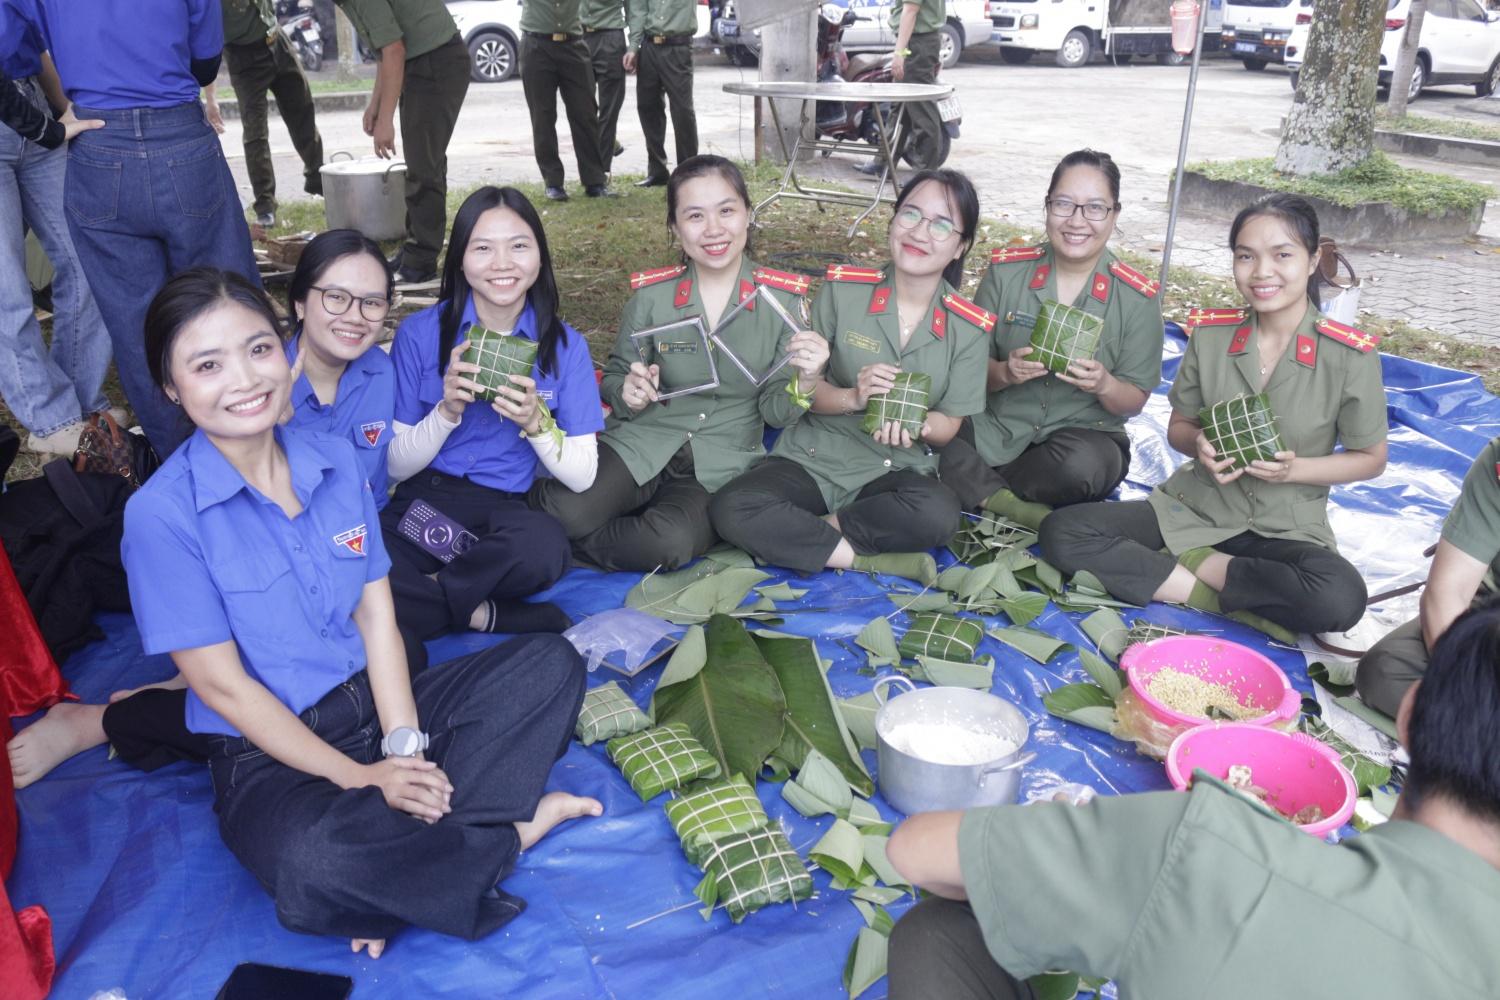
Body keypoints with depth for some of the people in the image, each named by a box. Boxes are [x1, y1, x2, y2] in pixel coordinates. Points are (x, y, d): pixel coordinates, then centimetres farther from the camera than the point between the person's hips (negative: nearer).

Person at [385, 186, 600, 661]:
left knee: (546, 544, -37)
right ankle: (486, 614, -14)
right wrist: (447, 411, -16)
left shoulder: (565, 345, 2)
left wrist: (535, 421, -18)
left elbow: (582, 476, 0)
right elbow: (396, 466, 1)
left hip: (505, 515, 1)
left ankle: (426, 594, -11)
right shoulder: (420, 333, 0)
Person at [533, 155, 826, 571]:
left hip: (722, 464, 0)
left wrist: (805, 379, -21)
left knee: (673, 541, -32)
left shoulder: (784, 298, -3)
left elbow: (775, 412, 0)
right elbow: (615, 379, 10)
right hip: (641, 444, 1)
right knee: (567, 512, -29)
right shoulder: (650, 295, -2)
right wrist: (628, 394, -14)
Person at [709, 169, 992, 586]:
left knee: (938, 515, -35)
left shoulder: (969, 328, -1)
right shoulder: (843, 290, -4)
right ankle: (878, 560, -21)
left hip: (897, 470, 1)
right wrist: (853, 398, -21)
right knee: (733, 509, -29)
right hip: (813, 457, 0)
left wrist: (915, 425, -21)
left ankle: (794, 537, -16)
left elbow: (948, 426, 3)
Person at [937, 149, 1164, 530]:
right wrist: (1004, 372, -22)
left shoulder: (1137, 299, -4)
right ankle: (1020, 510, -18)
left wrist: (1104, 385, -23)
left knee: (1083, 464, -37)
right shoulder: (1006, 271, -1)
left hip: (1085, 434, 0)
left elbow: (1134, 402, 0)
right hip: (996, 427, 0)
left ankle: (978, 490, -12)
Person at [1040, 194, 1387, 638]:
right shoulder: (1211, 333, -3)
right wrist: (1200, 445, -16)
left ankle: (1190, 564, -14)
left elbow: (1371, 458, 0)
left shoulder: (1351, 355, -10)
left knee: (1341, 599, -36)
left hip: (1287, 529, -2)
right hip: (1195, 505, 2)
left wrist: (1294, 468, -18)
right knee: (1061, 532, -19)